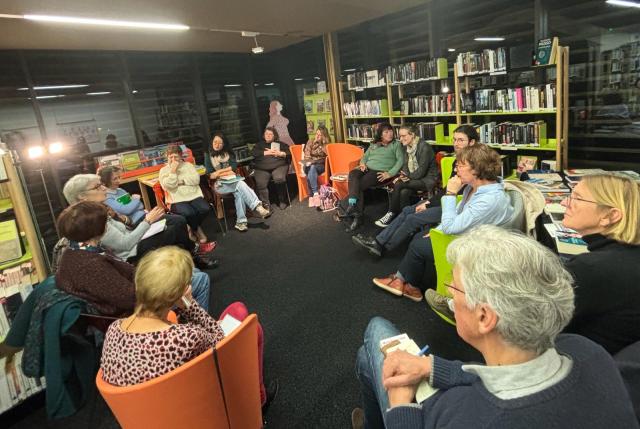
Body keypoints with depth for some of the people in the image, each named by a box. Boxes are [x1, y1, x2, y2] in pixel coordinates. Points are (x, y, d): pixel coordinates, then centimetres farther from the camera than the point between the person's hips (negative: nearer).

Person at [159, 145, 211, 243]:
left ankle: (193, 227, 4)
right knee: (188, 213, -33)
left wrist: (180, 180, -5)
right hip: (178, 200, -3)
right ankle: (197, 229, 1)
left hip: (194, 196, 3)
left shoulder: (188, 165, 16)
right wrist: (173, 171, -8)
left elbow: (196, 180, 1)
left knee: (205, 209, -26)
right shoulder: (163, 170, 10)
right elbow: (168, 186, -6)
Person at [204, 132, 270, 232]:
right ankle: (258, 207, -42)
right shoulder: (208, 157, 10)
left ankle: (240, 221, -36)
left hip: (233, 180, 3)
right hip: (220, 184, -3)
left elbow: (234, 166, 2)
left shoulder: (228, 153, 16)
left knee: (238, 192, -33)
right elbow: (210, 176, 2)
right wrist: (226, 172, -8)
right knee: (240, 184, -32)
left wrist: (219, 171, -6)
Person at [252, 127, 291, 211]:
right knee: (260, 183, -28)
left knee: (280, 179, -33)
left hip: (279, 166, -1)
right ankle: (265, 204, -21)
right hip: (262, 169, 1)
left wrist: (280, 153, -6)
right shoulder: (259, 144, 26)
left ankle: (282, 201, -18)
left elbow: (289, 152, 11)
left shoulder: (280, 144, 24)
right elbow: (254, 153, 6)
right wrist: (267, 152, -4)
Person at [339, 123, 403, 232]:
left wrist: (390, 173, -14)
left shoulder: (396, 144, 12)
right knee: (352, 174, -30)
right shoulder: (373, 145, 26)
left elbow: (401, 160, 0)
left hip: (381, 171, -4)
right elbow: (365, 156, 27)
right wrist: (362, 163, 2)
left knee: (360, 184, -29)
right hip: (367, 168, 4)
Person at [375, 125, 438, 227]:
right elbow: (405, 166, 10)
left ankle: (391, 214, -15)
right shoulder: (406, 147, 7)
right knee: (404, 192, -27)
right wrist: (402, 176, -9)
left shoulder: (424, 147, -16)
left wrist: (407, 177, -13)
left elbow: (421, 171, -18)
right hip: (413, 178, 7)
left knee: (398, 185, -27)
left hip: (427, 179, -6)